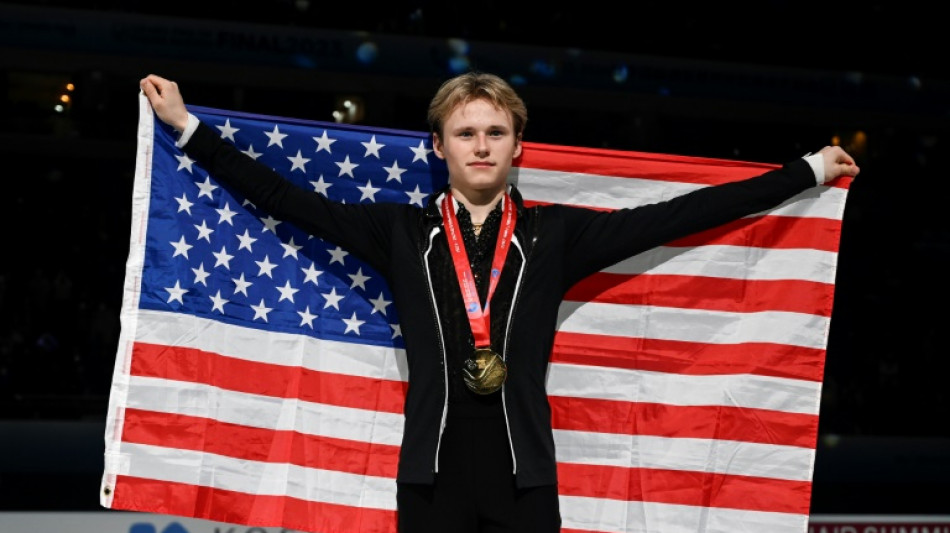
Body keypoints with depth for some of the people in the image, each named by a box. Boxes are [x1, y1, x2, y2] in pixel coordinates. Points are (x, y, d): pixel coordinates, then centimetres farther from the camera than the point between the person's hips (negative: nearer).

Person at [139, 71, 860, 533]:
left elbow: (674, 217, 7)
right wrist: (190, 129, 10)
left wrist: (810, 171, 8)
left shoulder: (555, 235, 7)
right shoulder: (402, 233, 8)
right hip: (431, 474, 0)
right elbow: (292, 201, 9)